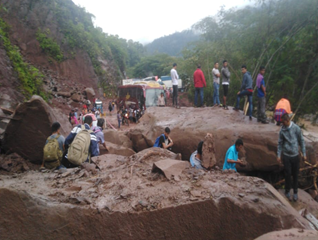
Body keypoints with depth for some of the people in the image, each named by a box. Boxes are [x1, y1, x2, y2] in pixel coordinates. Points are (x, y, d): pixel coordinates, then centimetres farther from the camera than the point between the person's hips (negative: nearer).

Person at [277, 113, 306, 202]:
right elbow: (280, 143, 4)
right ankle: (287, 191, 22)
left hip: (295, 155, 0)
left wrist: (304, 154, 0)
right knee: (288, 174, 5)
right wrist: (278, 155, 1)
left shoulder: (296, 128, -9)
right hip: (286, 155, 1)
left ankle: (295, 192, 24)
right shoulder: (282, 130, -4)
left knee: (295, 175, 9)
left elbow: (301, 141, -1)